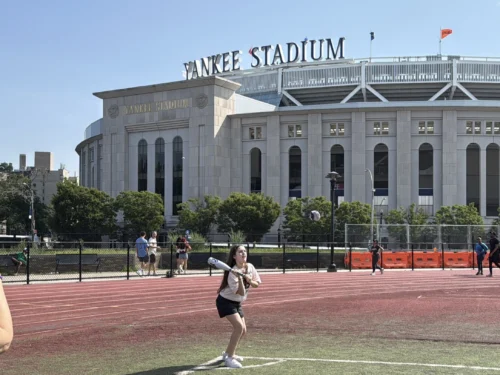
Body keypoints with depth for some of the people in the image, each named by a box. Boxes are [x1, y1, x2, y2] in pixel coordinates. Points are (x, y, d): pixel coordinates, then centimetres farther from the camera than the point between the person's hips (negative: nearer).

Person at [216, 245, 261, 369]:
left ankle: (228, 353, 32)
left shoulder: (250, 267, -6)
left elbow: (257, 284, 2)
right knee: (239, 326, -23)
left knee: (243, 330, 13)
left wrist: (250, 281, -19)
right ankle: (229, 357, -16)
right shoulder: (232, 273, -27)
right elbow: (241, 292, -28)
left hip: (237, 303, 8)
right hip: (225, 301, -8)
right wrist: (239, 278, -40)